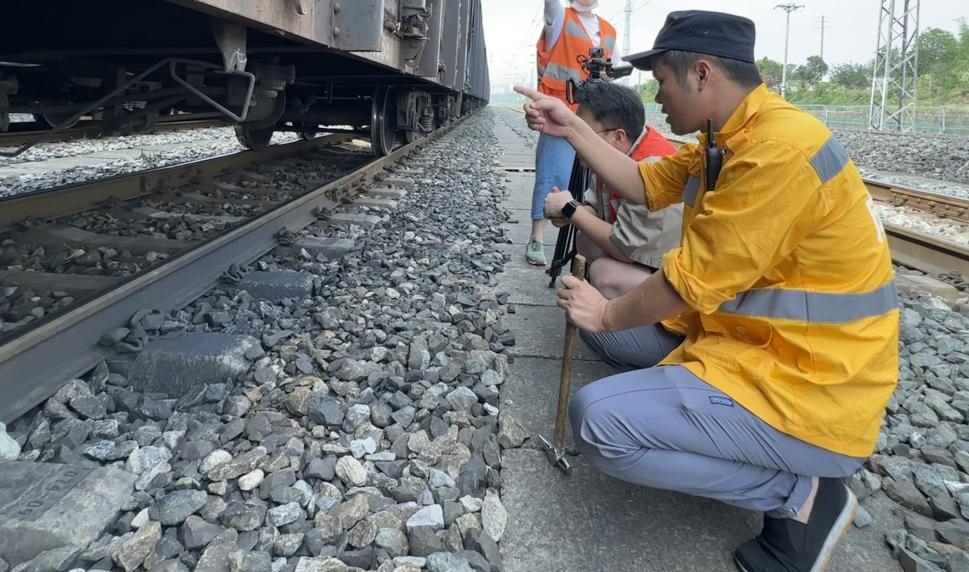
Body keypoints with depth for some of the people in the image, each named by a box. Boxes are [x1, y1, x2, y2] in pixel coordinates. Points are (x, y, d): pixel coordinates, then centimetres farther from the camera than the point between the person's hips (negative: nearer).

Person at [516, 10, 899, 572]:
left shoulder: (779, 150, -26)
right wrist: (571, 128, 7)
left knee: (599, 419, -22)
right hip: (742, 333, 10)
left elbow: (689, 283, -22)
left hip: (808, 388, -10)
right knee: (619, 332, 19)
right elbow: (644, 184, 11)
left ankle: (800, 492, -6)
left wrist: (607, 313, -6)